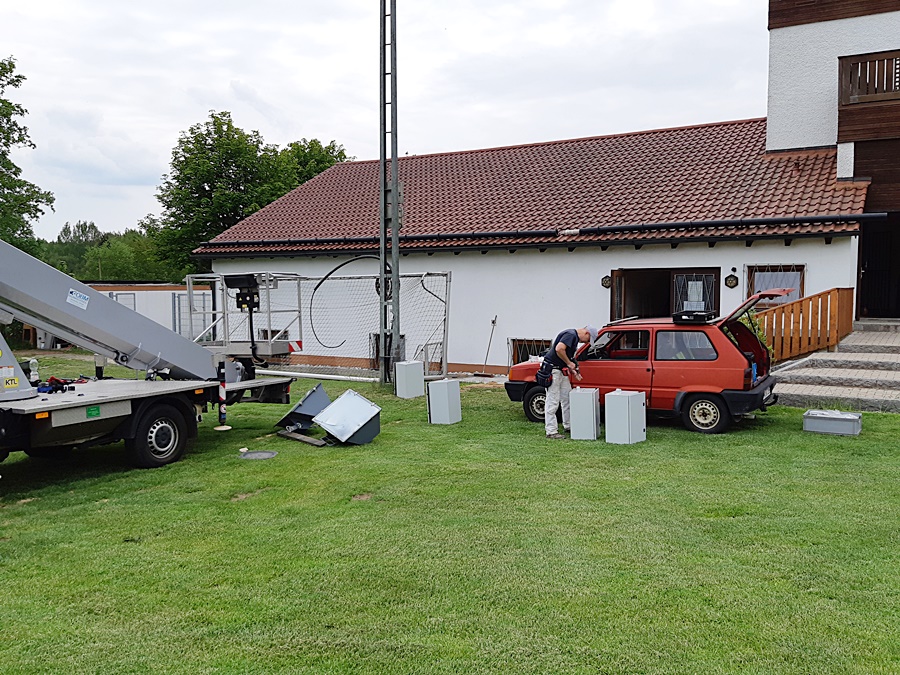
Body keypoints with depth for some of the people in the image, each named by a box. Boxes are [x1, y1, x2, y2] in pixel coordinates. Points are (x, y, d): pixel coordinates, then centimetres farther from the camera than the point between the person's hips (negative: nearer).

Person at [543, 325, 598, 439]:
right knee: (552, 401, -6)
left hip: (561, 370, 11)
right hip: (552, 369, -11)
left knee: (567, 398, 16)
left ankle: (568, 425, 27)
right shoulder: (571, 335, -16)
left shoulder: (575, 337, 16)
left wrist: (573, 371, 11)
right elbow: (559, 349, -32)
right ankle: (551, 431, -2)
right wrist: (569, 363, -19)